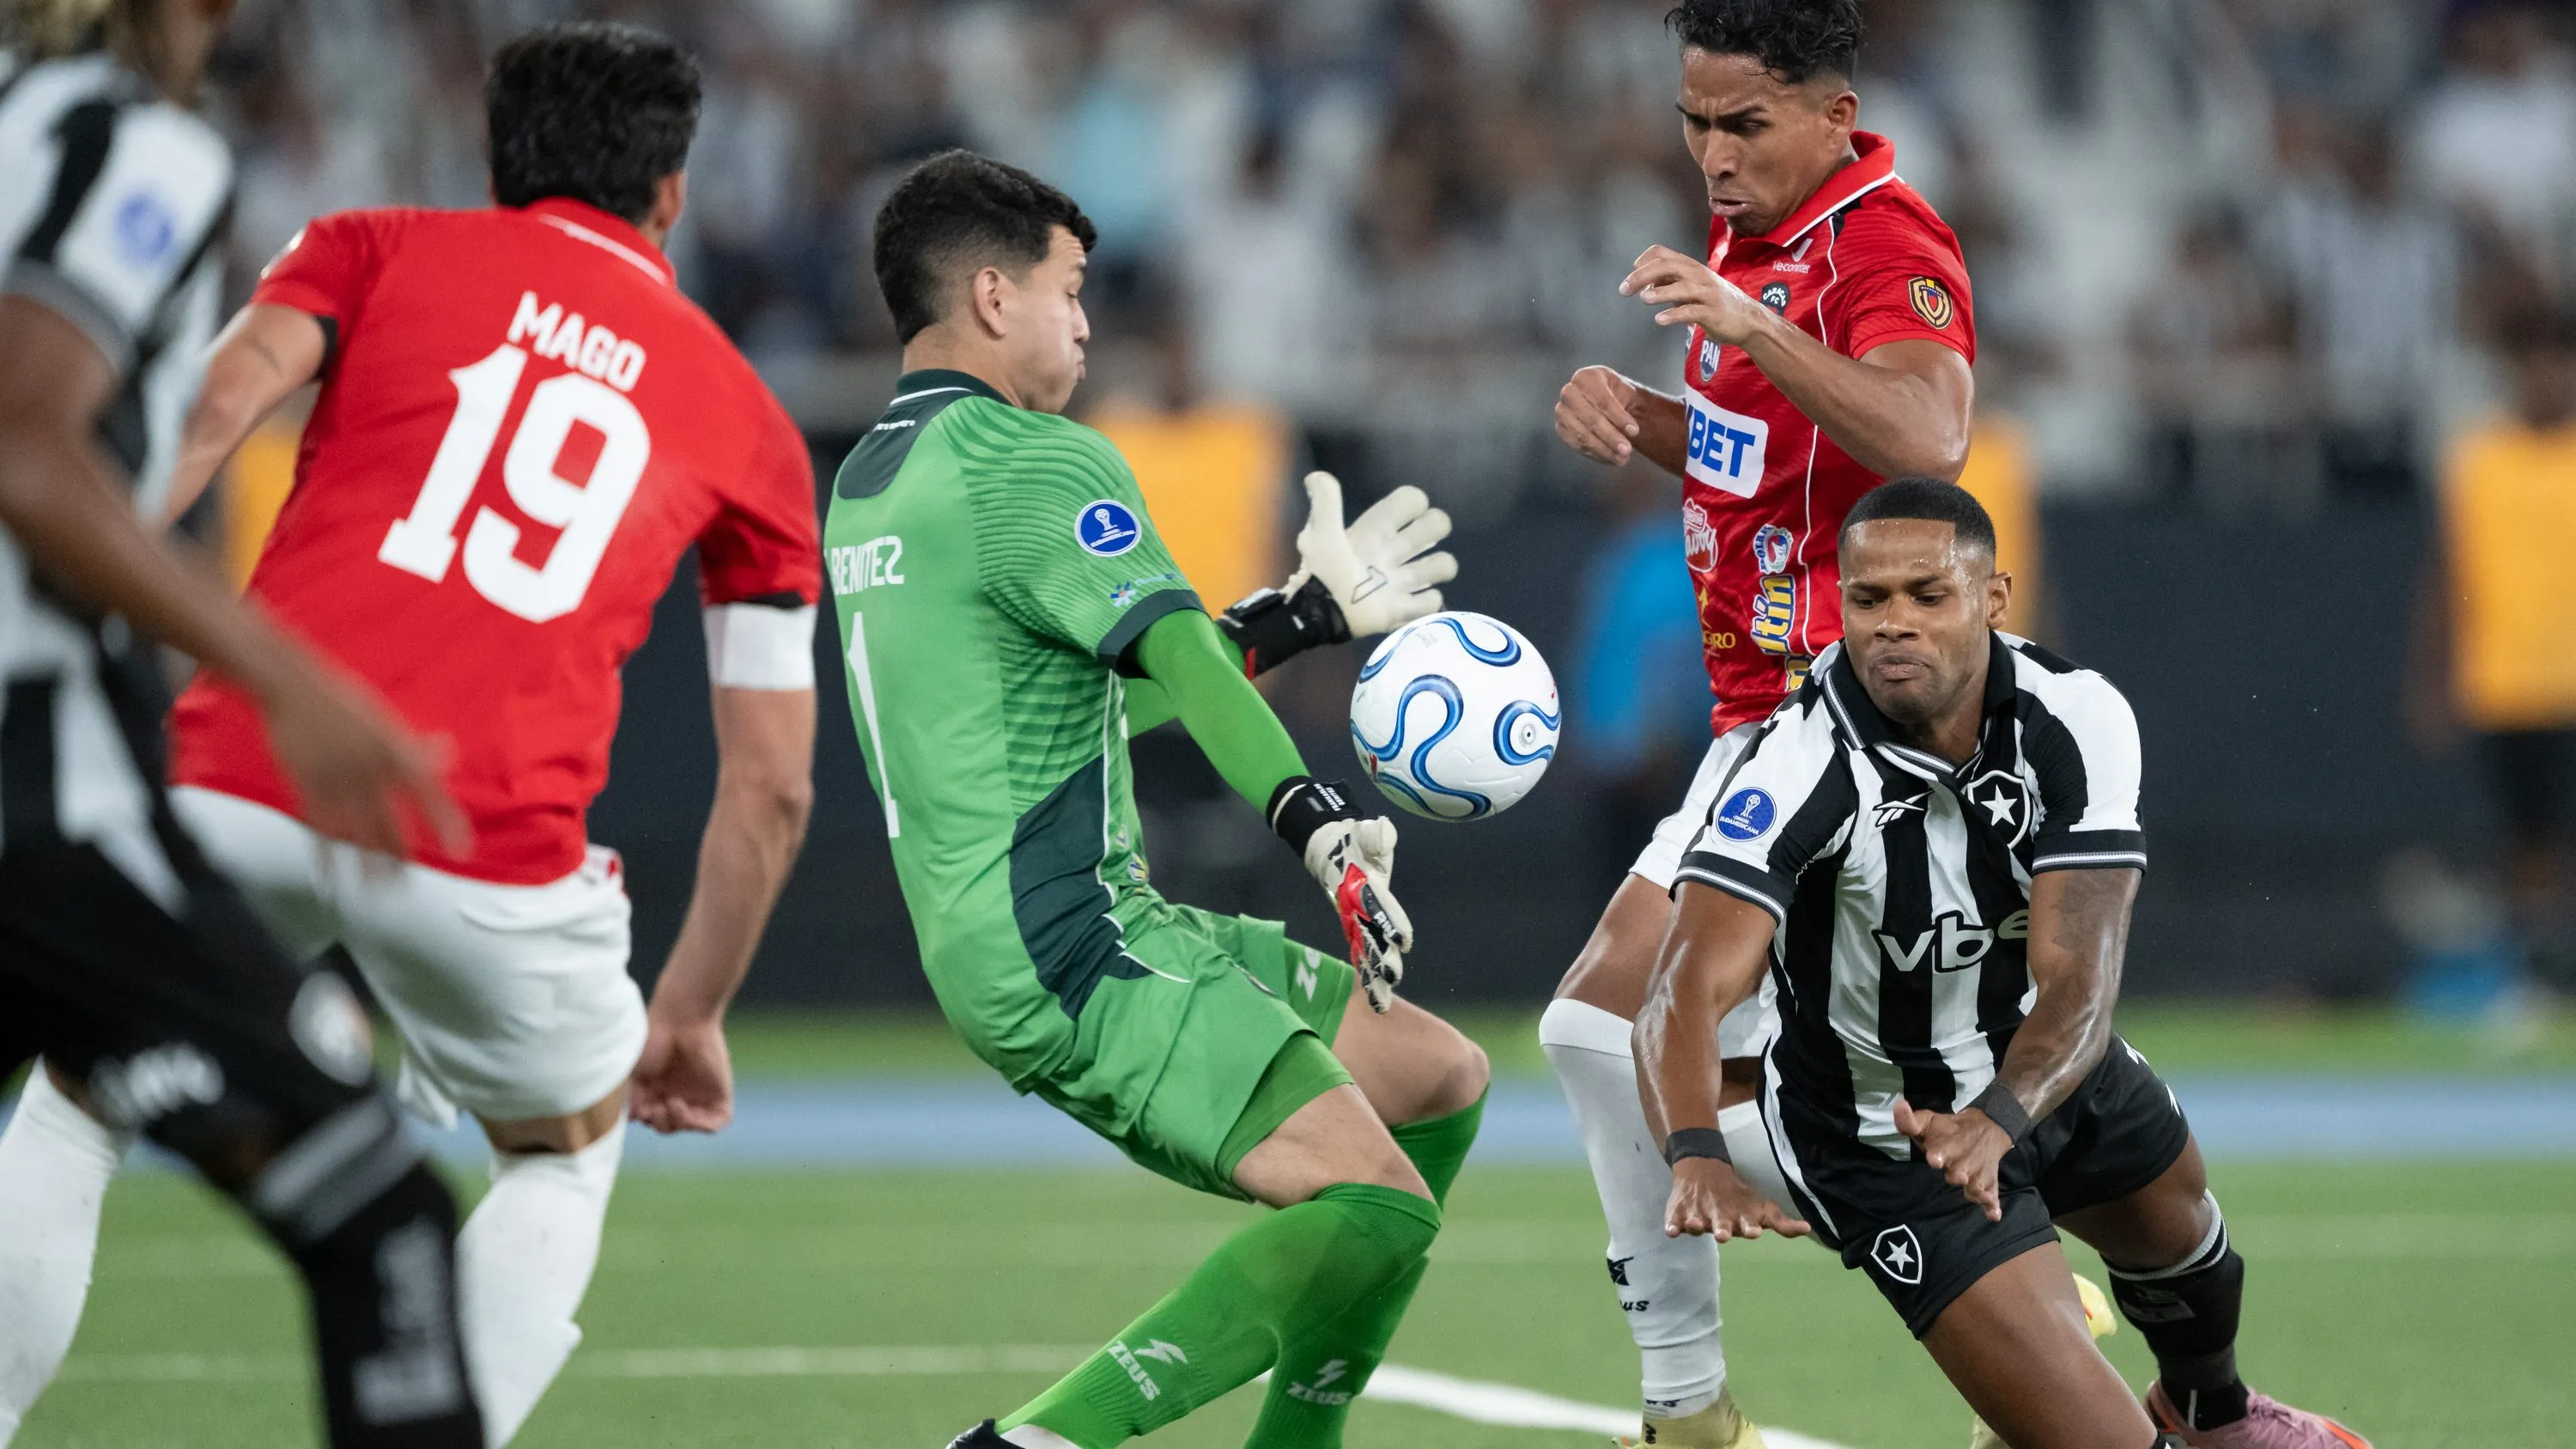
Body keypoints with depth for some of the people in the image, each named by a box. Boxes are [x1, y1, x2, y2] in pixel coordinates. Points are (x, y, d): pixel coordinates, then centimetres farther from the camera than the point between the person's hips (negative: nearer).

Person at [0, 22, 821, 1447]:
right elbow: (770, 785, 23)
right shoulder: (744, 419, 23)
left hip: (240, 788, 0)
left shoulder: (377, 249, 20)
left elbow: (211, 403, -2)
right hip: (490, 849, 0)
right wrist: (689, 1013, 35)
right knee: (566, 1154, 29)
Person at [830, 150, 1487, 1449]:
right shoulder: (1032, 462, -10)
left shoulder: (868, 483, 21)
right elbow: (1176, 657, -26)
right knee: (1376, 1211, -23)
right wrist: (1324, 827, -37)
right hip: (1072, 945, -10)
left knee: (1443, 1078, 17)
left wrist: (1302, 611, 29)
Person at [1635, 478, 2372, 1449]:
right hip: (1886, 1135, -5)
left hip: (2048, 1067, 5)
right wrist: (1698, 1160, -63)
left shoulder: (2077, 721, -25)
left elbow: (2076, 981, -32)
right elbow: (1687, 990, -44)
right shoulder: (1802, 768, -34)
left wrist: (1996, 1121, -52)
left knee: (2181, 1238, 35)